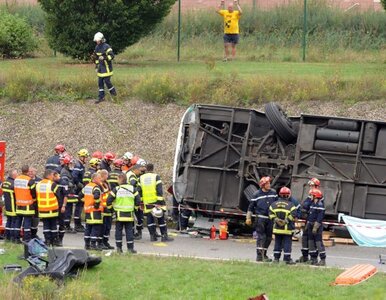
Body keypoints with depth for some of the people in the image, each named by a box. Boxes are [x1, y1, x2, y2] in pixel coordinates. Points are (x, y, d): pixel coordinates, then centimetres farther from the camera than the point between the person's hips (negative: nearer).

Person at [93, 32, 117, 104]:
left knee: (107, 81, -8)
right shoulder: (97, 47, 8)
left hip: (107, 67, -7)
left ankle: (113, 92, 16)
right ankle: (101, 97, 8)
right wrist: (96, 67, 18)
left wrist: (104, 58, -36)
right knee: (100, 82, 4)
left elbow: (112, 56, -23)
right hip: (101, 67, 7)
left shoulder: (106, 47, -17)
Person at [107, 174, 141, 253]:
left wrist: (110, 205, 13)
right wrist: (134, 205, 18)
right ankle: (130, 248, 2)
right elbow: (138, 201, 0)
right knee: (129, 231, 4)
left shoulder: (116, 189, -6)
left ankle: (119, 247, 7)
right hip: (129, 213, 1)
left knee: (118, 230, 8)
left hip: (119, 214, -1)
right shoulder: (132, 189, 1)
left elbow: (109, 200, -8)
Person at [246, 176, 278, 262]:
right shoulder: (257, 194, -2)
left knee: (268, 237, 8)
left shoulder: (273, 193, 7)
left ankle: (264, 254, 21)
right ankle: (259, 255, -8)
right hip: (260, 218, -4)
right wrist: (248, 218, 0)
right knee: (261, 237, -9)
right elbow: (251, 207, 3)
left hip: (270, 218, 4)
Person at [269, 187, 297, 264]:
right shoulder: (290, 205, -9)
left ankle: (276, 258, 13)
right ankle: (287, 259, -2)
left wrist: (275, 220, 1)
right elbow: (293, 215, -16)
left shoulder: (274, 204, 4)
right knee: (287, 243, 0)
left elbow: (271, 214, 0)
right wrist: (288, 220, -6)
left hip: (277, 228, 4)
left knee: (277, 243, 12)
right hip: (287, 229, -4)